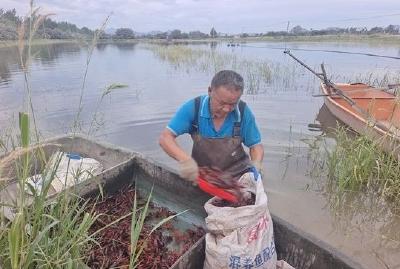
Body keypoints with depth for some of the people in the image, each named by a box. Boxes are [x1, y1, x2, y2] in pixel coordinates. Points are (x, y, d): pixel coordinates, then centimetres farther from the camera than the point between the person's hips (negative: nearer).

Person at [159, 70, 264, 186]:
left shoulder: (244, 112, -17)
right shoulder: (193, 108, -20)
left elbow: (256, 145, -4)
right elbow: (165, 138, -22)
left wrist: (256, 165, -25)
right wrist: (185, 159, -39)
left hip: (238, 173, -2)